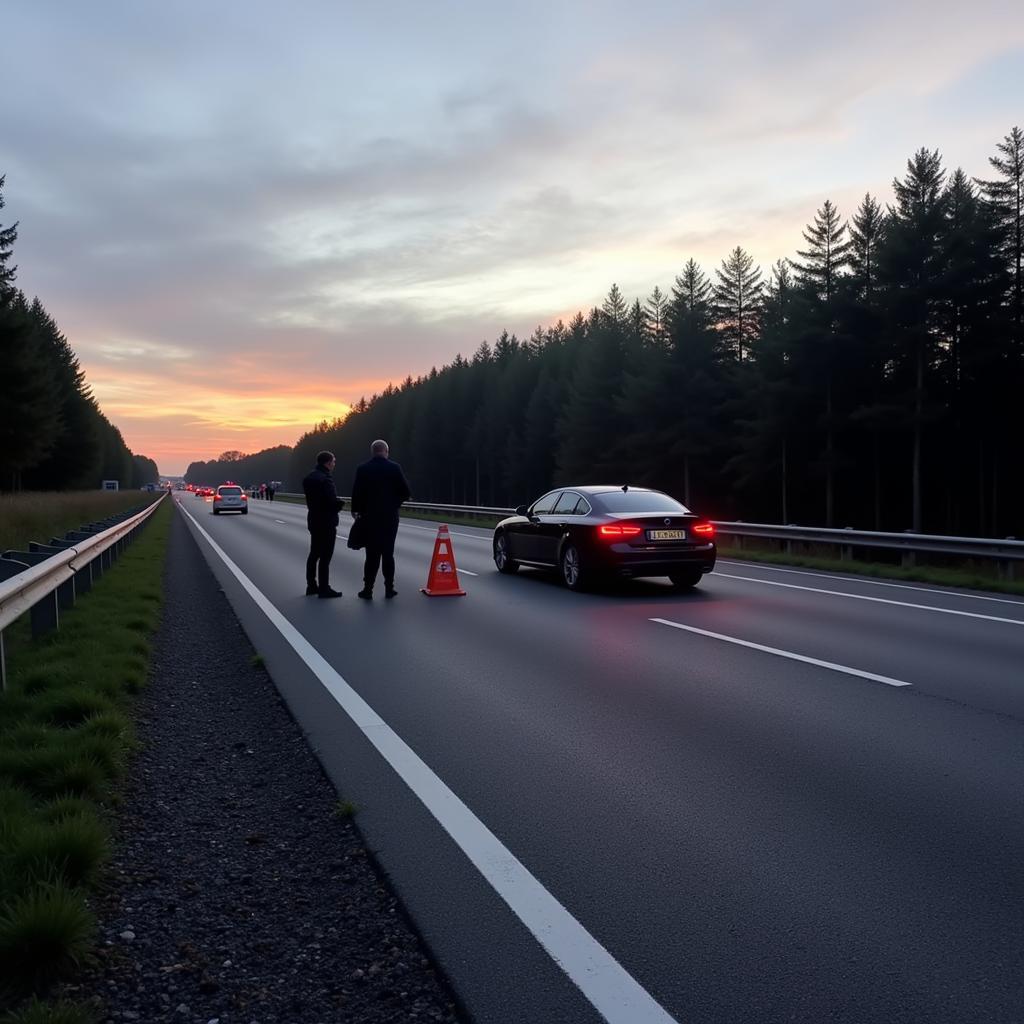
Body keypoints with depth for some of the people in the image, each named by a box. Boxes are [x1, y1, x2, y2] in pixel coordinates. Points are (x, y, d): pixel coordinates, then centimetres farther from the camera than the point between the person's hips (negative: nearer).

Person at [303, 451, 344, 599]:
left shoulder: (309, 478, 10)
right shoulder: (326, 479, -18)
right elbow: (333, 502, -23)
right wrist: (340, 502, -3)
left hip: (313, 520, 9)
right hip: (326, 522, -9)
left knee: (314, 554, 16)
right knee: (325, 556, -4)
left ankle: (311, 586, 23)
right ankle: (324, 589, -1)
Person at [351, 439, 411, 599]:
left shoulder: (363, 469, -5)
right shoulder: (394, 468, -6)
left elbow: (356, 493, -6)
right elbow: (406, 493, -6)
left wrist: (356, 509, 11)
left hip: (370, 517, 0)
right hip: (390, 517, 0)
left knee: (372, 553, 6)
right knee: (388, 553, 9)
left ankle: (368, 589, 4)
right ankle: (389, 588, 10)